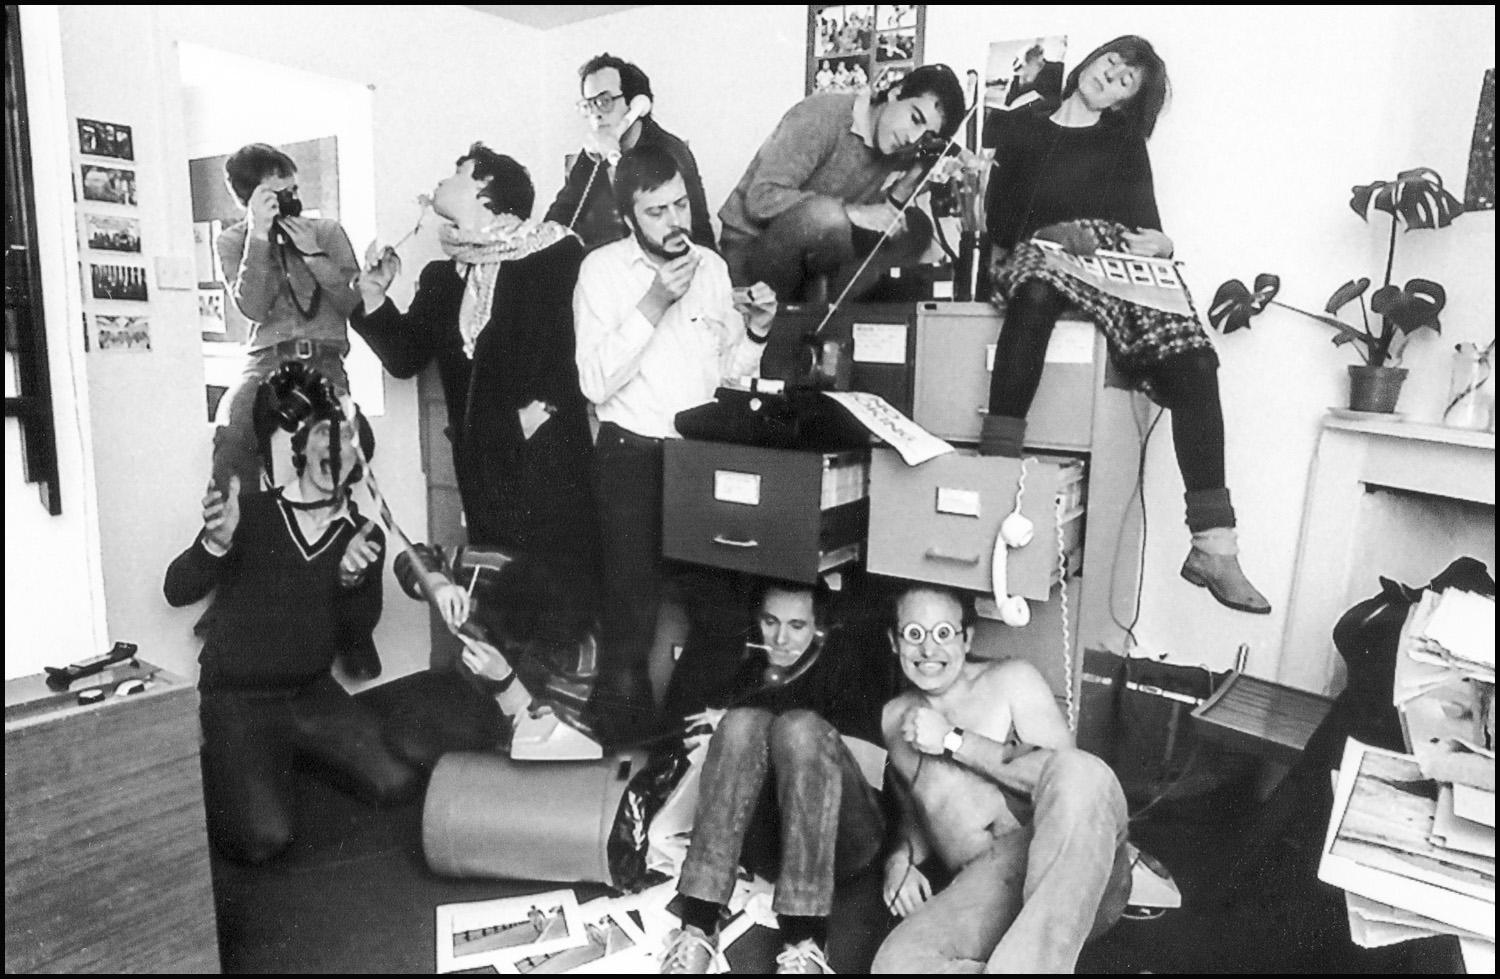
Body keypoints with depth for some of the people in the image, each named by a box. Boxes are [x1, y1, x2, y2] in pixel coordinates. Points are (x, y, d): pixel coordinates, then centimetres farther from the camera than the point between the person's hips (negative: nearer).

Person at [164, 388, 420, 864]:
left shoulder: (365, 537, 4)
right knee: (264, 839, -21)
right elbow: (177, 591, -8)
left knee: (401, 785, -11)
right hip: (237, 698, -3)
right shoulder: (249, 511, -5)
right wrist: (217, 544, -29)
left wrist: (351, 576, -23)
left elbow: (361, 625, -2)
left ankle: (302, 754, 18)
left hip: (313, 693, 4)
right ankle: (213, 771, 13)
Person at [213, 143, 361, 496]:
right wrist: (259, 235, -10)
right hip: (265, 360, 1)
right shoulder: (232, 240, 11)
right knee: (231, 435, -29)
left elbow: (356, 306, 3)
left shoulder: (327, 232, 11)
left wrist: (313, 253, -6)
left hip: (324, 361, 0)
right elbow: (254, 308, -5)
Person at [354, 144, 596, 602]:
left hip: (550, 457, -5)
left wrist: (547, 401, -14)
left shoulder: (557, 254, -3)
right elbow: (406, 358, 16)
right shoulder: (441, 276, 15)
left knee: (566, 588, -3)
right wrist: (374, 300, 3)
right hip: (481, 464, 5)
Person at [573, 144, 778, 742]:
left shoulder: (711, 266, 10)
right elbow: (595, 382, -14)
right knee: (633, 609, -3)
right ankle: (625, 729, 18)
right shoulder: (603, 269, -3)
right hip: (632, 454, -3)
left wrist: (755, 329, -4)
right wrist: (655, 303, -19)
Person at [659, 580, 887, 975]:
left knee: (799, 726, -29)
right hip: (761, 841, 2)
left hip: (840, 838, -2)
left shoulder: (846, 670, 13)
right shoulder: (747, 669, 20)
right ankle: (697, 928, -32)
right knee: (743, 722, -24)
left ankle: (804, 945, -36)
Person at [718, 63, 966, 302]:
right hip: (750, 245, -6)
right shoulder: (823, 113, -19)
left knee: (916, 229, -3)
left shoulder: (897, 149, 2)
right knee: (825, 213, -36)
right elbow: (761, 198, -27)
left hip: (812, 251, 7)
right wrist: (854, 212, -31)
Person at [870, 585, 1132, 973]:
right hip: (982, 886, 2)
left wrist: (954, 741, -6)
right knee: (897, 964, -30)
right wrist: (901, 857, 6)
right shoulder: (894, 718, 19)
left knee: (1077, 769, -36)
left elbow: (1070, 775, -5)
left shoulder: (1011, 679, 8)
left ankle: (1021, 966, -35)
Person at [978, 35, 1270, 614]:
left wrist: (1158, 244, -7)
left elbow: (1141, 218, 15)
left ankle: (1214, 547, -26)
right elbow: (998, 214, 11)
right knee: (1036, 294, -41)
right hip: (1041, 250, -2)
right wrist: (1051, 231, -7)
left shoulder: (1125, 141, 28)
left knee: (1192, 359, -25)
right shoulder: (1015, 127, 23)